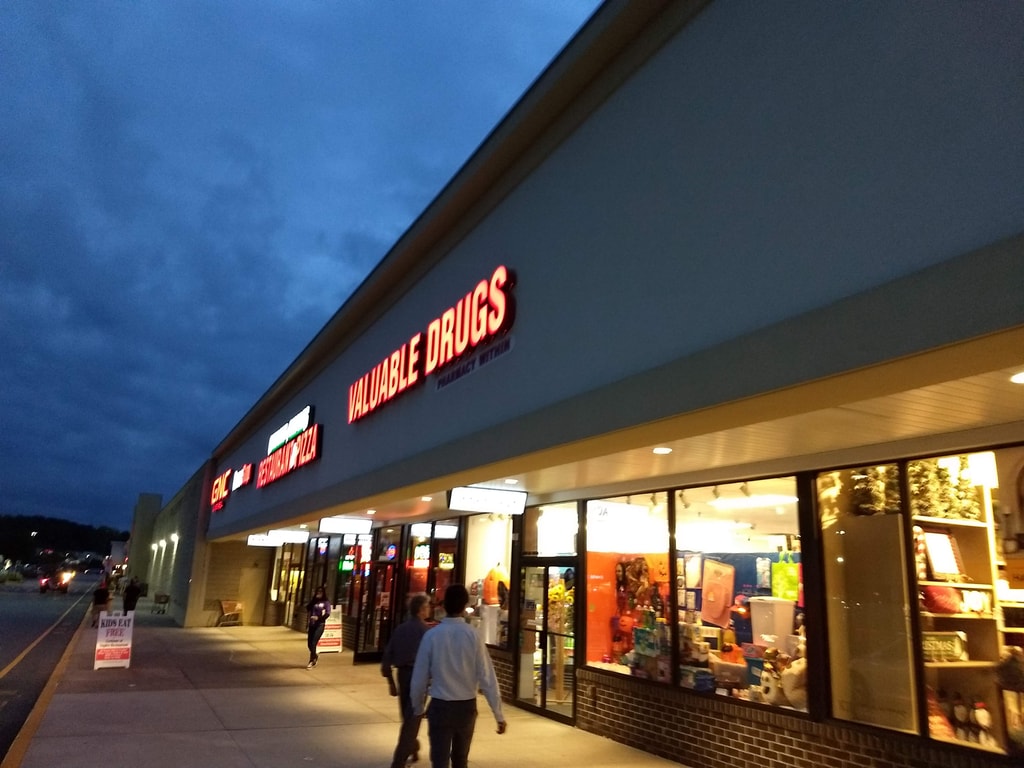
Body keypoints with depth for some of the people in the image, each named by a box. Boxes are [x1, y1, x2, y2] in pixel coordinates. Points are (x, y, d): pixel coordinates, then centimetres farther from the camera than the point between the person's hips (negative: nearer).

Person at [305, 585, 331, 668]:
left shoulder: (326, 602, -2)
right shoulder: (313, 601, 12)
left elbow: (328, 613, -10)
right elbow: (307, 610, 0)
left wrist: (318, 617, -24)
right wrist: (313, 598, -4)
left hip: (320, 625, -5)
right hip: (312, 625, 5)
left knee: (313, 643, -9)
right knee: (309, 644, 7)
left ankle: (311, 661, 5)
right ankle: (315, 656, 35)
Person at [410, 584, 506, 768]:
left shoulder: (432, 635, -11)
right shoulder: (473, 635, -11)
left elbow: (419, 676, -3)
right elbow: (486, 677, -10)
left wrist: (418, 707, 14)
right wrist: (499, 715, -4)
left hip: (440, 706, -2)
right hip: (467, 706, 2)